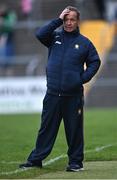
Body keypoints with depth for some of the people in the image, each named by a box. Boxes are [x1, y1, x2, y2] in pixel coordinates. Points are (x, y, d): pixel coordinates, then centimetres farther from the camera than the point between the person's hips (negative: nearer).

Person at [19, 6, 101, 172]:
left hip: (74, 95, -1)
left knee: (75, 129, 3)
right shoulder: (55, 37, 8)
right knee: (47, 127, 6)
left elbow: (95, 62, 12)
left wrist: (84, 78, -2)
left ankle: (76, 161, 11)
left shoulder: (84, 43, 6)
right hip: (53, 94, 1)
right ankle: (35, 159, 11)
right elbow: (40, 34, -10)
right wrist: (58, 20, -9)